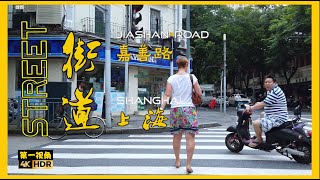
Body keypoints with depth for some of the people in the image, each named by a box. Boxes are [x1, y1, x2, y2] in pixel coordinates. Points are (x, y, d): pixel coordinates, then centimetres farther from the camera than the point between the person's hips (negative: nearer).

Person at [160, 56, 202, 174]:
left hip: (175, 109, 2)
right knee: (190, 137, -1)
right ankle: (188, 164, -6)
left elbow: (167, 95, -5)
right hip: (189, 108, -2)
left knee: (176, 136, 14)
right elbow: (199, 93, 1)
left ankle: (177, 161, 29)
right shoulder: (192, 77, -2)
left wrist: (161, 108, -4)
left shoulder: (171, 78, 1)